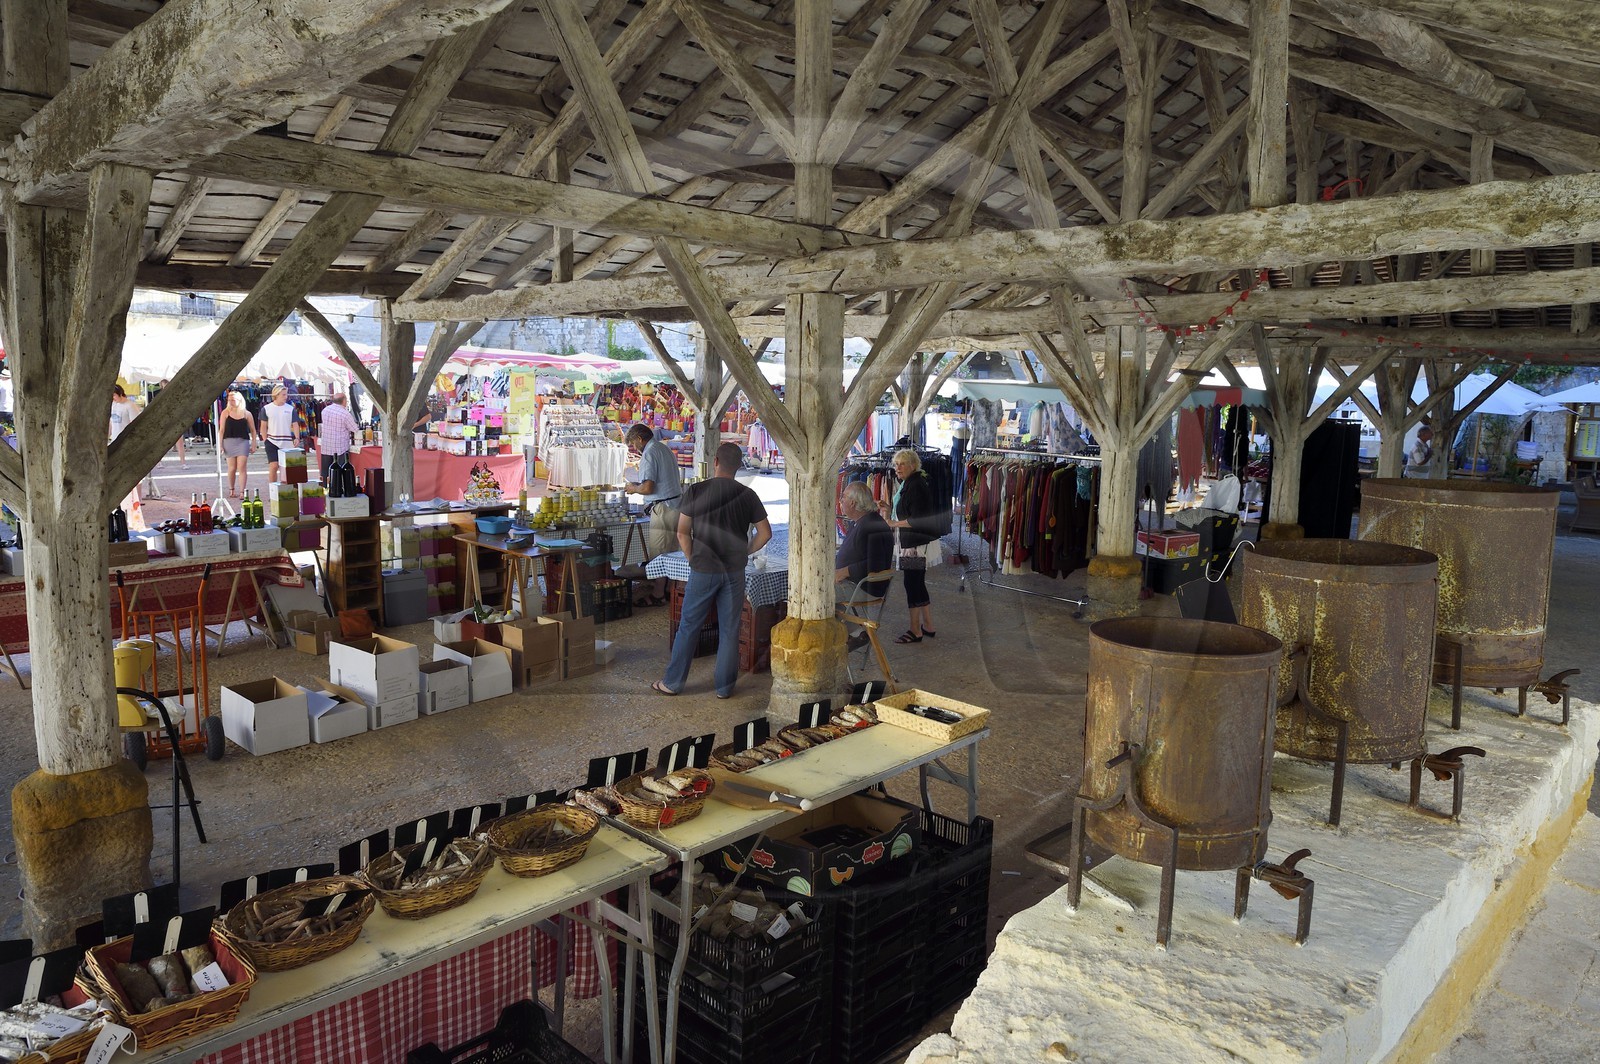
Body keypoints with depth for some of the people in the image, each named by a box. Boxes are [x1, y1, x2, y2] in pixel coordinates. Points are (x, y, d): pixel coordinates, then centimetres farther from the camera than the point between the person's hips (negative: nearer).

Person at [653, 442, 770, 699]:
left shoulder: (695, 491, -7)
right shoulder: (747, 495, -1)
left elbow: (682, 533, -6)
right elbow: (765, 533, 1)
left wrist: (693, 559, 7)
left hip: (703, 570, -1)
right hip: (734, 572, 1)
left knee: (688, 627, 9)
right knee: (729, 630, 9)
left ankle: (672, 682, 17)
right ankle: (725, 687, 16)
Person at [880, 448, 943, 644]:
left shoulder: (916, 486, -17)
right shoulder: (906, 484, 15)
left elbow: (917, 519, -23)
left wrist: (893, 523, -17)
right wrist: (889, 508, 11)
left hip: (917, 544, -10)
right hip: (911, 544, 10)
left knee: (912, 583, -4)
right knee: (918, 584, 15)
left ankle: (915, 631, 4)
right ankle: (928, 626, 23)